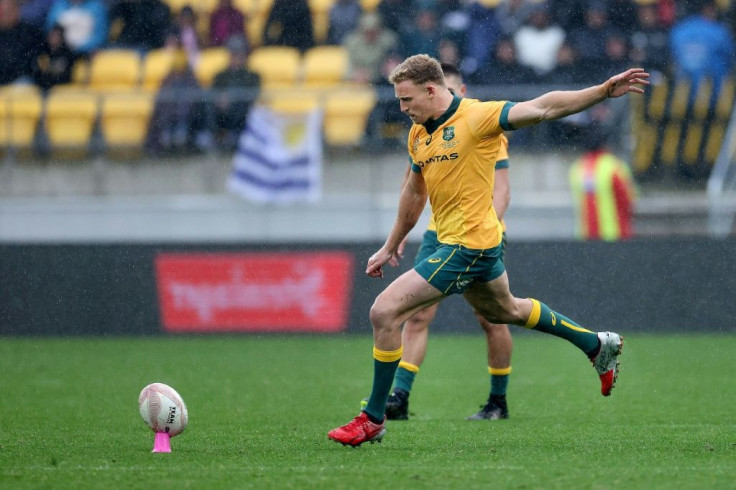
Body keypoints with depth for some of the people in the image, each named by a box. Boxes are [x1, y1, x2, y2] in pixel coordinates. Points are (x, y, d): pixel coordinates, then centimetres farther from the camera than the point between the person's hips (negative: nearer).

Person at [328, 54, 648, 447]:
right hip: (451, 242, 10)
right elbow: (414, 192, 23)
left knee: (384, 311, -13)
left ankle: (373, 419, -2)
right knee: (505, 311, 29)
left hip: (468, 246, -10)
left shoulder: (477, 117, -16)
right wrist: (390, 247, 28)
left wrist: (604, 91, -31)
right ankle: (597, 345, 45)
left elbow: (542, 108, -22)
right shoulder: (418, 134, 8)